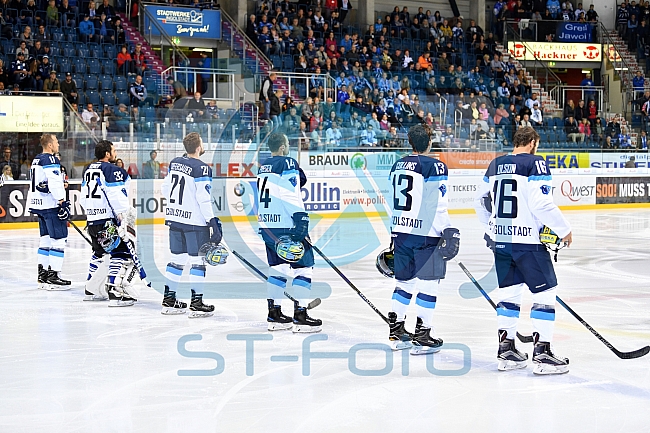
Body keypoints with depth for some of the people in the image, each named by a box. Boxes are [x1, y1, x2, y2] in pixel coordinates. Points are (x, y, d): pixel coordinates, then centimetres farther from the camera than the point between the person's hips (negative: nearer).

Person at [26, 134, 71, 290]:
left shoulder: (36, 160, 18)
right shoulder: (50, 160, -14)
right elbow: (54, 183, -23)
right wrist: (62, 203, -23)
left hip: (38, 204, 10)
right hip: (50, 205, -10)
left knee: (46, 239, 15)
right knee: (59, 239, -8)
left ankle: (42, 274, 17)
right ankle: (53, 276, -11)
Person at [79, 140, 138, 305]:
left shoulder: (88, 170, 15)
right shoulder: (113, 170, -13)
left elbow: (84, 197, 21)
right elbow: (118, 199, -20)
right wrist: (126, 221, -21)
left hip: (93, 220, 9)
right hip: (109, 220, -9)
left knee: (100, 253, 24)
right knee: (121, 254, -8)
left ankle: (91, 290, 30)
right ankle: (116, 294, -16)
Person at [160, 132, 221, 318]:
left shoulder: (175, 163, 7)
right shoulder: (201, 168, -16)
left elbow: (166, 188, 16)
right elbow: (203, 198, -20)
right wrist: (213, 221, -17)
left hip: (174, 217, 7)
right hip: (194, 220, -7)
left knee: (177, 259, 15)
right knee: (197, 261, -1)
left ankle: (168, 300, 18)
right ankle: (196, 304, 0)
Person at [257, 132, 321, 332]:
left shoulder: (263, 167, 15)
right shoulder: (288, 164, -10)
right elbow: (291, 195, -20)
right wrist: (301, 219, -23)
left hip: (268, 226, 9)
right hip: (286, 225, -9)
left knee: (278, 269, 15)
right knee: (303, 267, -3)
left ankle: (274, 315, 15)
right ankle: (300, 316, -7)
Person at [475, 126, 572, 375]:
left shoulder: (495, 165, 11)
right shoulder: (534, 163, -10)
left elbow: (482, 202, 20)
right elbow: (541, 203, -19)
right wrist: (563, 230, -8)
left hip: (500, 239, 7)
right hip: (527, 240, -7)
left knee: (510, 292, 15)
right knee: (545, 292, 0)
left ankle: (506, 350, 17)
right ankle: (541, 353, -3)